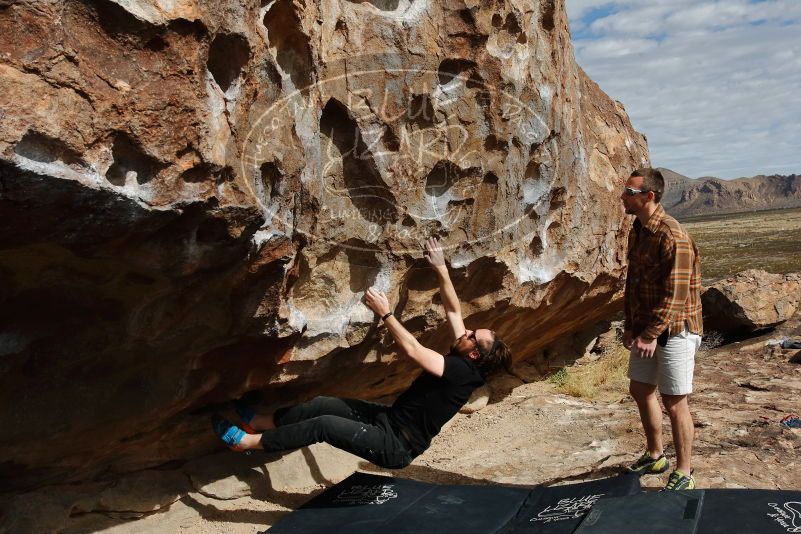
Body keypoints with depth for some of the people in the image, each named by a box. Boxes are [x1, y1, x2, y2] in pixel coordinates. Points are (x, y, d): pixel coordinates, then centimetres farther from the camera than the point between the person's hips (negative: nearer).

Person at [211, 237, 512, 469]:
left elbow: (412, 350, -29)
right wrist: (441, 270, 3)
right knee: (324, 404, 5)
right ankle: (261, 422, 20)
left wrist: (385, 314, -24)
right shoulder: (462, 361, 2)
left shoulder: (462, 371, -25)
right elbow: (453, 310, 9)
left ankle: (248, 441, -5)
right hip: (391, 419, 9)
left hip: (396, 446, -9)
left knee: (324, 424, -16)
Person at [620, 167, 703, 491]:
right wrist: (630, 326, 12)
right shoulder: (637, 231, 8)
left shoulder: (672, 236, -20)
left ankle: (683, 474, 16)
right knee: (640, 390, 17)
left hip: (673, 330, -9)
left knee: (674, 402, 0)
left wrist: (651, 334, -23)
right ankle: (655, 456, 36)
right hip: (645, 329, 9)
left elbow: (675, 294, -23)